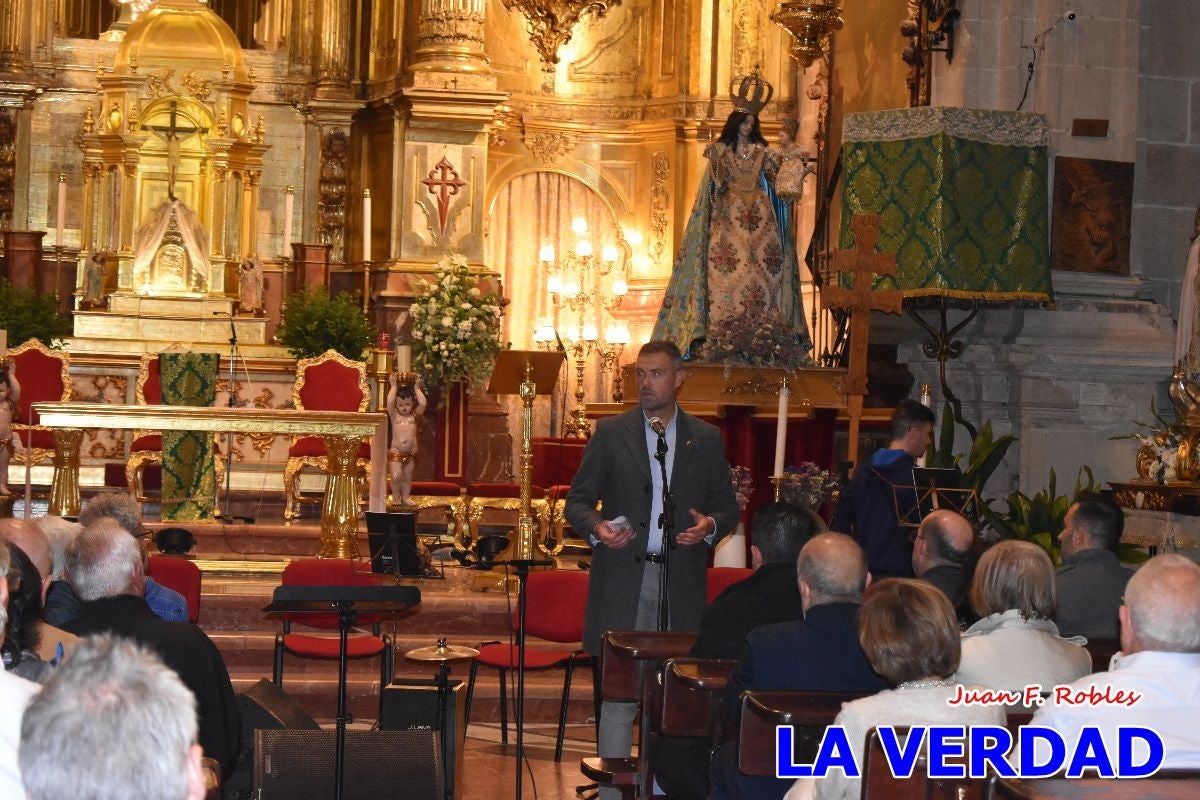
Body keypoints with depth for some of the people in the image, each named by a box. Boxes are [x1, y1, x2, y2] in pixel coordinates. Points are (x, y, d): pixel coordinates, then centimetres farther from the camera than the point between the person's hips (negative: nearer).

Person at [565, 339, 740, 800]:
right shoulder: (611, 434, 6)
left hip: (681, 582, 1)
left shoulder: (706, 439, 10)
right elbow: (577, 500, 6)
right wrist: (596, 528, -15)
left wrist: (710, 526, -10)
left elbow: (728, 506, 12)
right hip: (622, 580, -1)